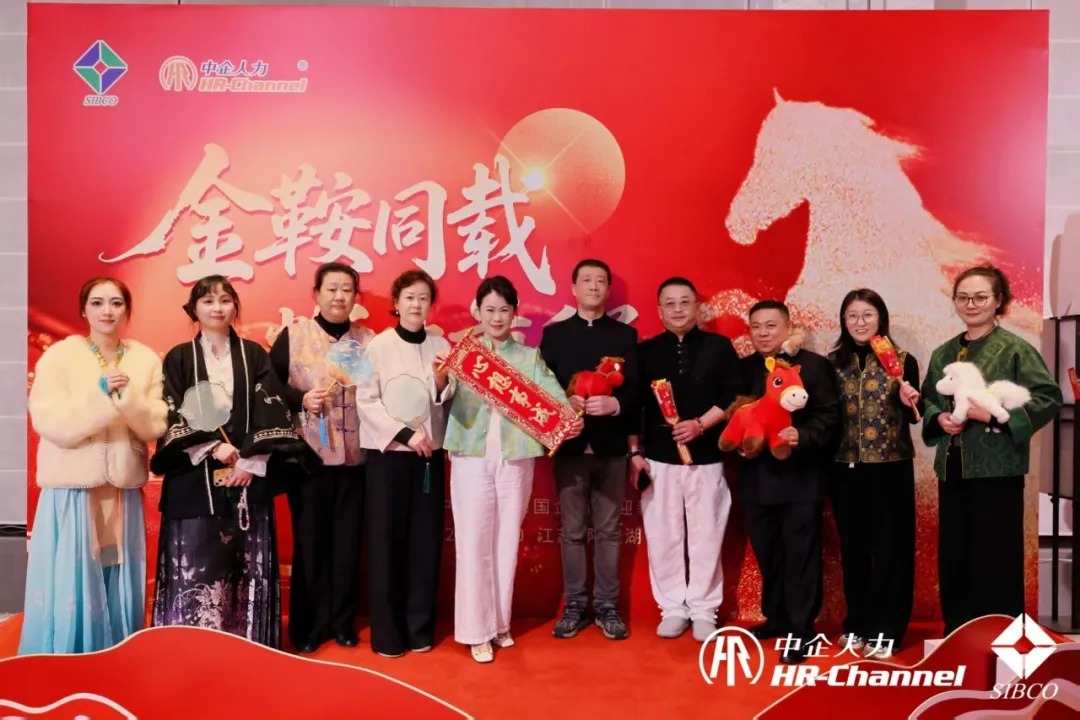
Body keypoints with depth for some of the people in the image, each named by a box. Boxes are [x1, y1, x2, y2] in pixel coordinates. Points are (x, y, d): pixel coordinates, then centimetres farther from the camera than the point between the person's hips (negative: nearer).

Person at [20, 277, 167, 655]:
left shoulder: (146, 360, 5)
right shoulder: (59, 356, -2)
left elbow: (155, 426, -2)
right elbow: (50, 423, -10)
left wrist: (127, 397, -19)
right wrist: (100, 394, -21)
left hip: (124, 489, 2)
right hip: (71, 487, -2)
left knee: (119, 588, 8)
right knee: (70, 586, -1)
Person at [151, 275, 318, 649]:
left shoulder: (254, 355, 9)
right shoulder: (179, 358, 7)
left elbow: (270, 412, 1)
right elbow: (172, 416, -1)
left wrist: (252, 461, -10)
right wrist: (212, 447, -14)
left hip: (249, 477, 1)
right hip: (195, 479, -1)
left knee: (248, 564, 3)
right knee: (195, 564, -2)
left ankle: (249, 644, 14)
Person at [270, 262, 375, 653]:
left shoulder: (368, 340, 7)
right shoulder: (293, 334, 2)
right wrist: (301, 399, -14)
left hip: (354, 456, 2)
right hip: (308, 455, -2)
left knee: (348, 541, 8)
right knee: (310, 540, 6)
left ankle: (343, 621, 23)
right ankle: (309, 625, 21)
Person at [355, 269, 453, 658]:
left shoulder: (441, 346, 6)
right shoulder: (378, 346, -3)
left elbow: (446, 403, 6)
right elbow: (366, 401, -7)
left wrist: (442, 381, -14)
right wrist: (405, 434, -14)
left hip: (430, 454, 3)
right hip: (388, 454, -3)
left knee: (426, 541, 7)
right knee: (387, 542, 1)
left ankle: (420, 626, 19)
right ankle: (387, 631, 13)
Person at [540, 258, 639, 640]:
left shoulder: (625, 334, 7)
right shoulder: (554, 334, 7)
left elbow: (637, 389, 0)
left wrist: (616, 404, -20)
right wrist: (565, 403, -18)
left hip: (611, 447, 0)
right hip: (570, 446, 0)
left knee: (608, 531, 8)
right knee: (572, 532, 8)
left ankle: (607, 606, 19)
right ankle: (574, 606, 19)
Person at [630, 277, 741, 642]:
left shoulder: (719, 347, 4)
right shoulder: (646, 351, 7)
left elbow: (734, 397, -1)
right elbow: (633, 405, 6)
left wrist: (700, 424, -14)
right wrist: (635, 452, 1)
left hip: (707, 458, -1)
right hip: (658, 458, 1)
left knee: (706, 536, 4)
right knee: (663, 537, 5)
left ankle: (704, 610, 17)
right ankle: (672, 608, 18)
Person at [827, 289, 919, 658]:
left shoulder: (902, 361, -2)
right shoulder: (834, 362, 5)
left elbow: (912, 417, 2)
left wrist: (908, 402, -18)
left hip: (890, 468, -2)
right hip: (845, 468, 3)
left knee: (889, 549, 4)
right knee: (853, 548, 11)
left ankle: (885, 630, 16)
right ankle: (857, 625, 25)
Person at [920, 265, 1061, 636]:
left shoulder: (1015, 349, -5)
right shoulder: (943, 354, 12)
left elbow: (1049, 398, -11)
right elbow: (926, 400, 17)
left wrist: (993, 414, -19)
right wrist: (939, 418, -4)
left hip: (997, 469, -5)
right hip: (952, 469, 6)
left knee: (994, 558, 1)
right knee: (953, 557, 11)